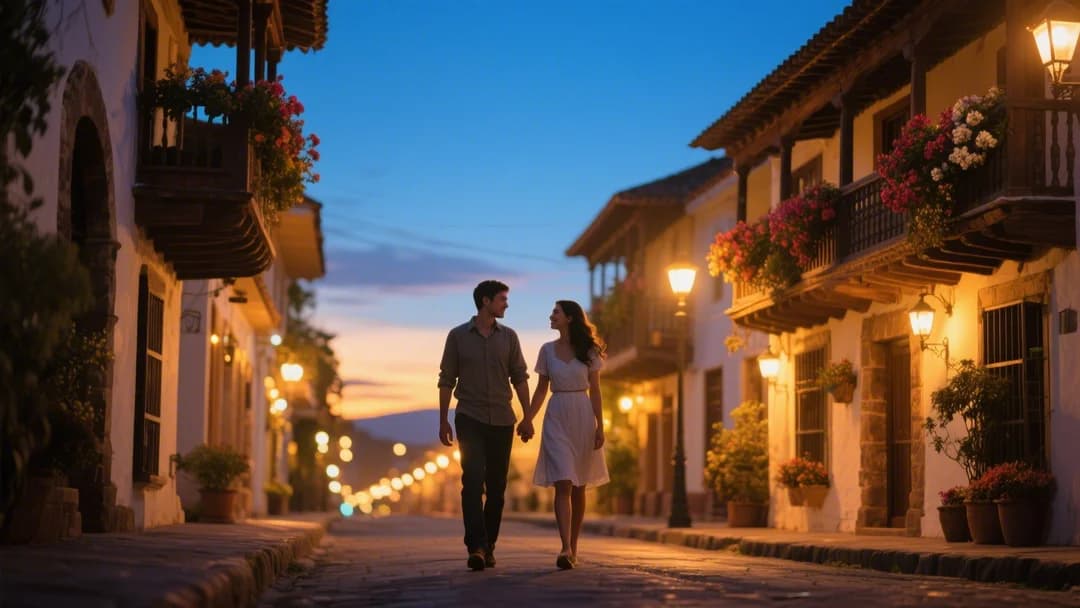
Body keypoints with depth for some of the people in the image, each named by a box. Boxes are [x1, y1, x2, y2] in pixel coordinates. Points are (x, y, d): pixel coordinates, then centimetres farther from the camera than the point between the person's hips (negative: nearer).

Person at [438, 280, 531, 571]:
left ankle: (488, 546, 14)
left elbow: (520, 378, 8)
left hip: (502, 420, 3)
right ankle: (476, 547, -21)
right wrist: (443, 420, 1)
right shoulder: (458, 336, 1)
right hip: (470, 419, -3)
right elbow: (447, 380, 4)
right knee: (473, 481, -15)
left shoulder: (508, 337, 7)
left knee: (496, 486, 5)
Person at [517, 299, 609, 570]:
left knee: (579, 486, 7)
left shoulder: (589, 351, 2)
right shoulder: (547, 350, 7)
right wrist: (527, 419, 1)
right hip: (557, 417, 0)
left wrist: (600, 426, -6)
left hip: (583, 417, 0)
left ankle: (573, 547, 17)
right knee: (563, 483, -13)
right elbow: (541, 389, 10)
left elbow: (595, 391, 1)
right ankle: (565, 548, -22)